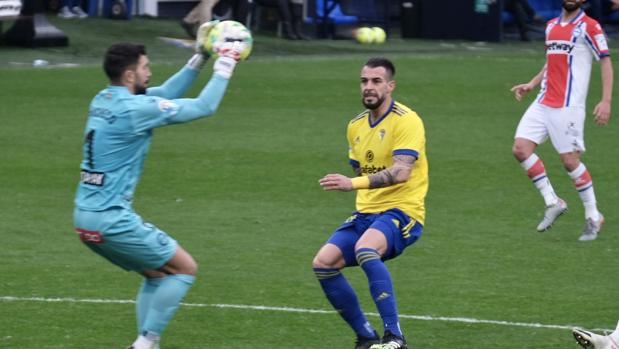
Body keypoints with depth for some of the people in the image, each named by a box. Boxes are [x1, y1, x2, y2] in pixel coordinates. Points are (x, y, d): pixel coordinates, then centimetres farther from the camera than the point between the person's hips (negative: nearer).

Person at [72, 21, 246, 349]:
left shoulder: (103, 101, 10)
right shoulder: (135, 109, -16)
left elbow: (165, 94, 21)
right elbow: (204, 107, -11)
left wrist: (200, 59, 18)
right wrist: (224, 66, 0)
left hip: (86, 215, 9)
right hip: (111, 219, -9)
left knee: (157, 273, 21)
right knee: (185, 268, 5)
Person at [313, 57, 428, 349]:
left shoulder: (406, 121, -12)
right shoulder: (356, 126, 13)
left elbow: (401, 172, -26)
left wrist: (354, 183, -35)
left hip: (401, 211, -8)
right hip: (366, 212, 8)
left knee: (365, 249, -36)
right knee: (323, 263, -9)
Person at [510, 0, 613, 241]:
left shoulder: (589, 27, -5)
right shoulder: (552, 26, 16)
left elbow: (606, 61, -7)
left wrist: (606, 101, -16)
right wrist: (531, 84, 16)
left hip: (568, 106, -7)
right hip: (544, 102, 7)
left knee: (569, 160, -7)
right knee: (520, 148, -6)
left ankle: (593, 216, 8)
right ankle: (552, 202, 6)